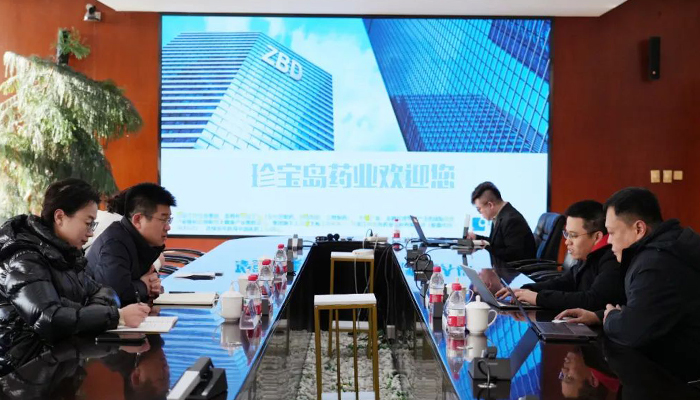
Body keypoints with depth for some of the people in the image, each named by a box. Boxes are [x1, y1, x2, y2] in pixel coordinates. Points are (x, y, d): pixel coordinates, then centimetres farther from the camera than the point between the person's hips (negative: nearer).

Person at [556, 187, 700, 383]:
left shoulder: (657, 265, -28)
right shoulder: (661, 250, 6)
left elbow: (630, 330, -30)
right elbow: (640, 309, 17)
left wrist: (610, 318, -8)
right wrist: (598, 316, 4)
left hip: (678, 378, -9)